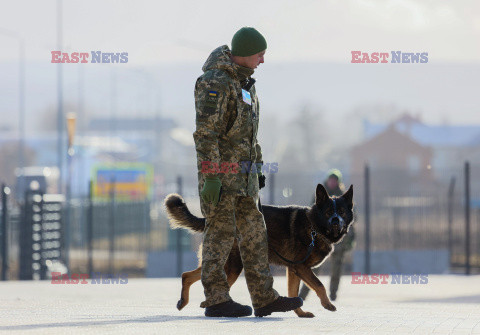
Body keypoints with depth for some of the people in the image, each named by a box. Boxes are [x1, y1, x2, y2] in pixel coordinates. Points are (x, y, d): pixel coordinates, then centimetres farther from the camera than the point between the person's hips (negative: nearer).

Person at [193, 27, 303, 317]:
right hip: (219, 172, -9)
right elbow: (206, 133, -21)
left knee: (254, 233, 7)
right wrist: (211, 178, -23)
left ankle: (265, 299, 8)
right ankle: (216, 300, 0)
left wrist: (258, 167, 23)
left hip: (243, 173, 9)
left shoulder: (244, 81, 14)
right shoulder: (215, 83, -17)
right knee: (221, 233, -5)